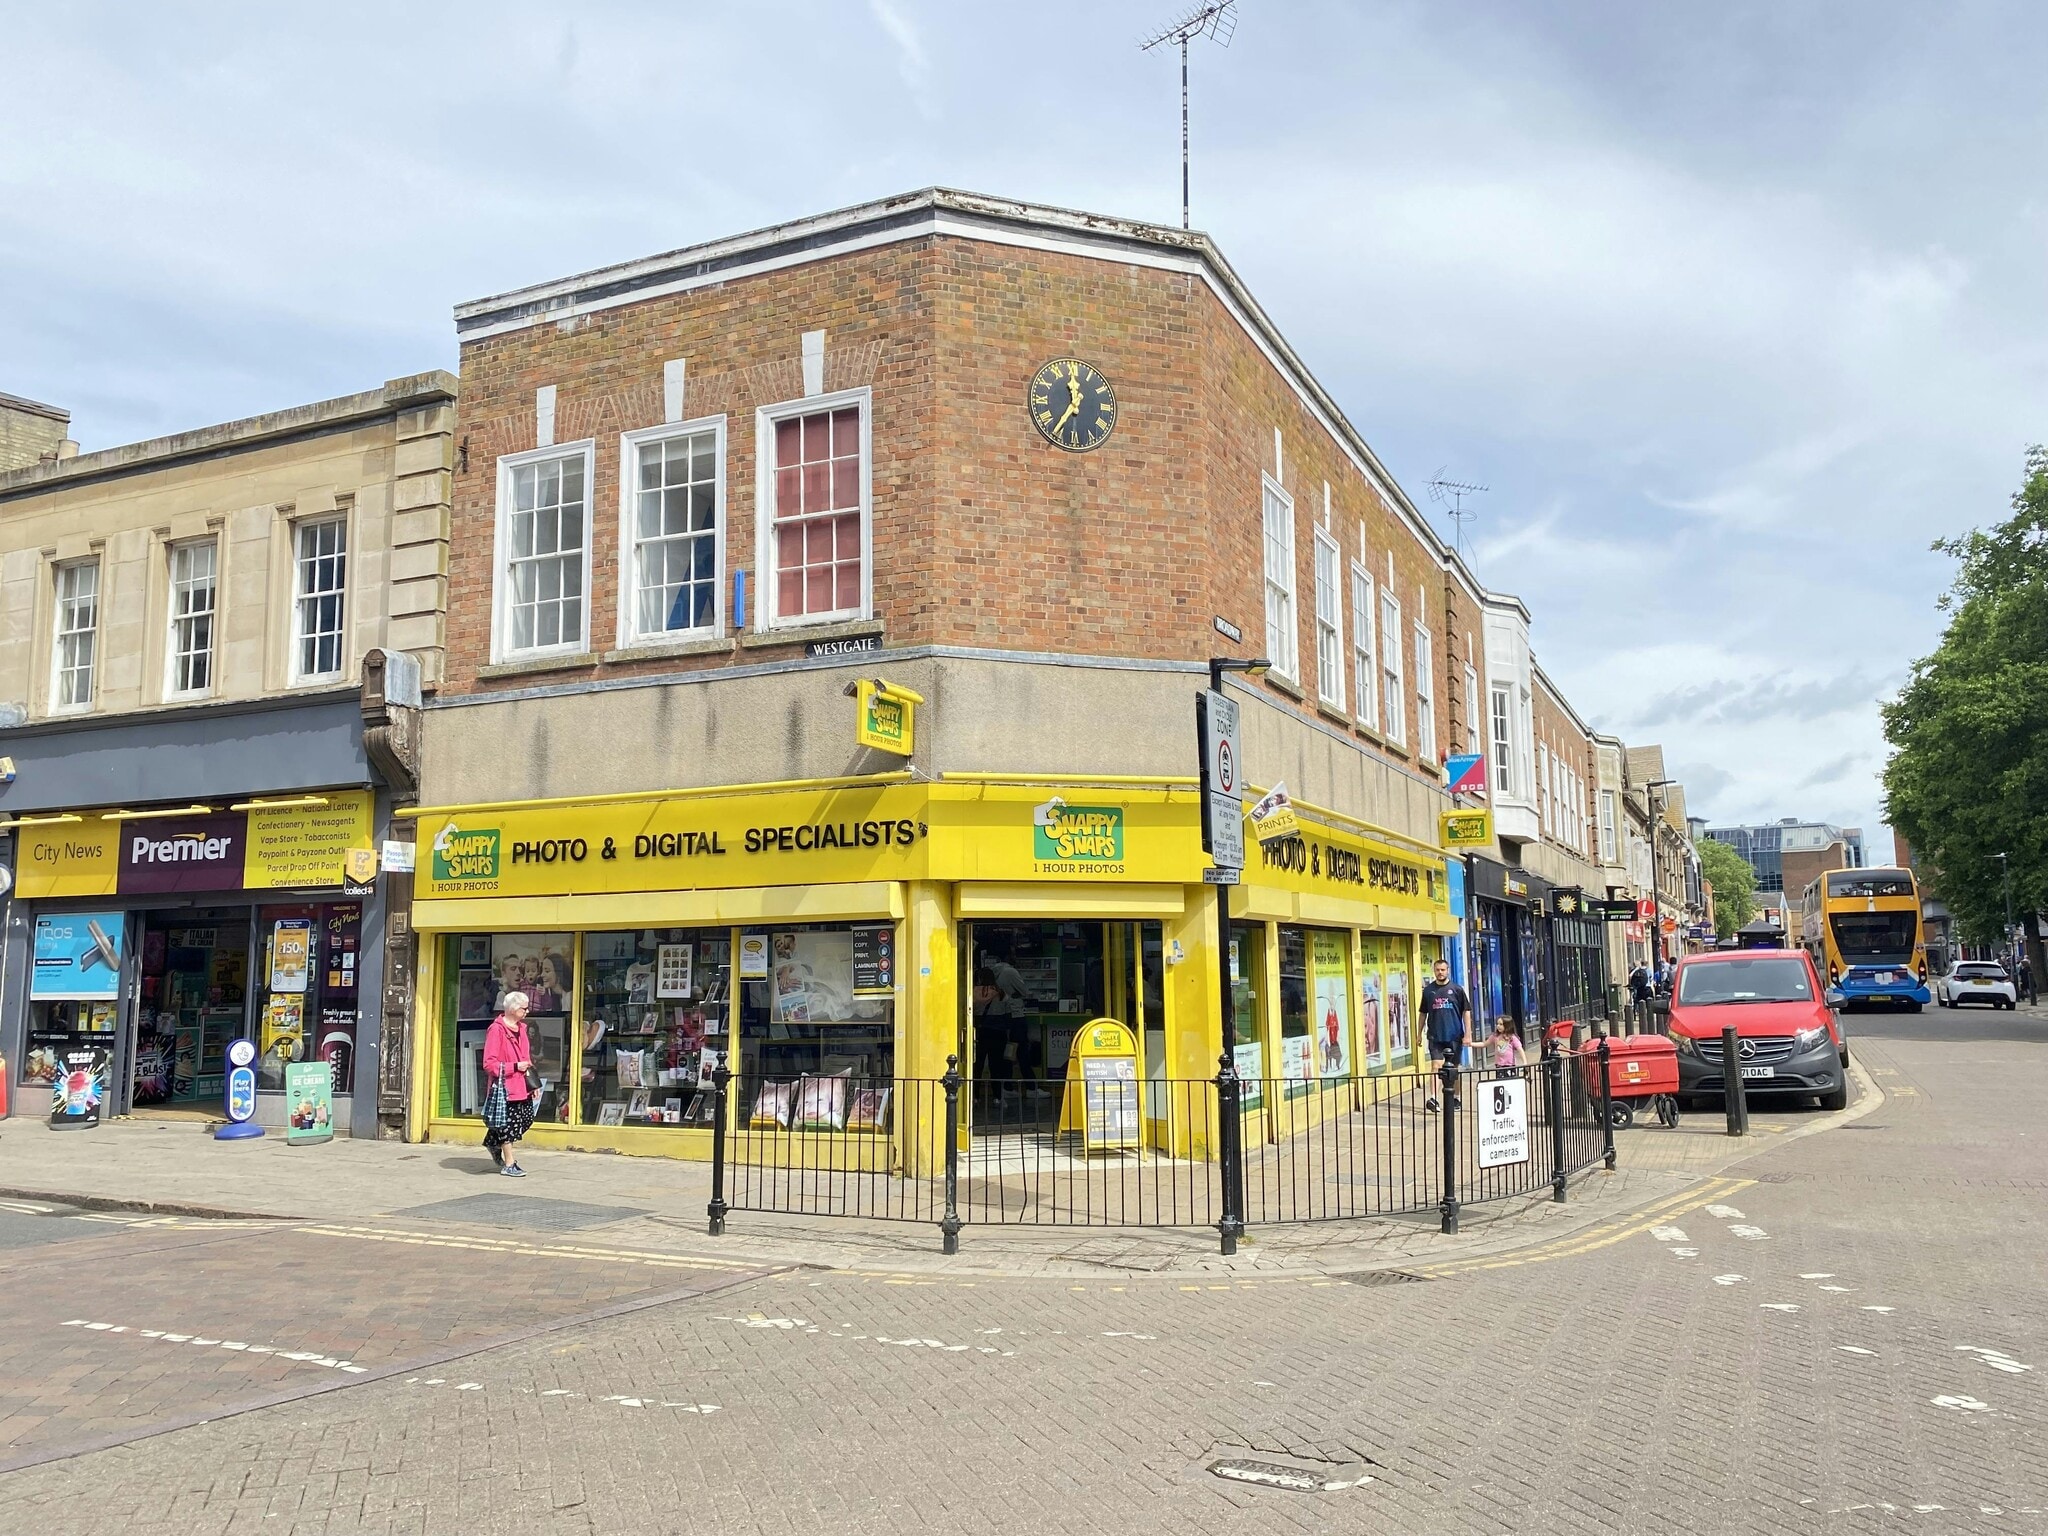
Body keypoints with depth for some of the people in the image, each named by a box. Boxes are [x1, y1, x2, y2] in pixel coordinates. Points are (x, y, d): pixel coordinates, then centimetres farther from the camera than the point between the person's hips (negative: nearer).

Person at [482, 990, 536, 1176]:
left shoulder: (521, 1028, 14)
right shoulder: (496, 1030, -13)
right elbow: (489, 1063, -16)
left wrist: (533, 1082, 16)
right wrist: (514, 1067, -21)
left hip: (522, 1085, 8)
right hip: (506, 1085, -8)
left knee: (527, 1118, 7)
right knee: (511, 1122, -2)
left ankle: (495, 1144, 30)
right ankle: (509, 1165, 10)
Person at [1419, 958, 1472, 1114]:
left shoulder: (1456, 989, 0)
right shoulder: (1428, 990, 5)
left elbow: (1466, 1012, 1)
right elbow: (1423, 1013, 12)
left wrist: (1468, 1034, -5)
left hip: (1454, 1036, 0)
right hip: (1435, 1036, 0)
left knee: (1454, 1068, 10)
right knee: (1437, 1065, -12)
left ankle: (1455, 1098, 24)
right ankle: (1433, 1099, -20)